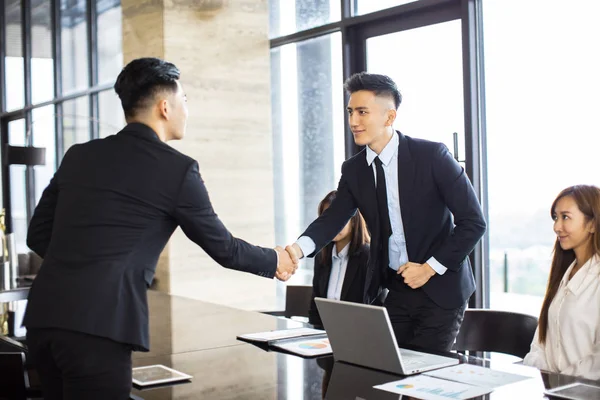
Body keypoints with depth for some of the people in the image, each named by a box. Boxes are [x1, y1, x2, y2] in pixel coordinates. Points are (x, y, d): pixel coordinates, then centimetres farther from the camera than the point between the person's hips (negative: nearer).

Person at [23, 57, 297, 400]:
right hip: (98, 326, -7)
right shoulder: (178, 168, -3)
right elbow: (223, 248, 7)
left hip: (44, 317, 7)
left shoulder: (79, 155, 12)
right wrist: (274, 261, 25)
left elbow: (38, 234, 17)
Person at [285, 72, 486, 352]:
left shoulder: (432, 155, -13)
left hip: (439, 288, -4)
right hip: (393, 289, 4)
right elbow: (333, 218, -5)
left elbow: (473, 221, -11)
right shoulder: (353, 170, 2)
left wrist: (430, 268, -14)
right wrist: (299, 248, -25)